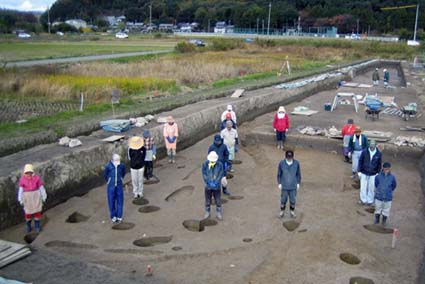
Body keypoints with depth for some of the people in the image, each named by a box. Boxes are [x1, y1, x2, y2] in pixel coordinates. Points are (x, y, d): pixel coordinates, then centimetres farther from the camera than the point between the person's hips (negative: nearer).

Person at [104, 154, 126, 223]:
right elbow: (105, 175, 2)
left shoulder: (122, 165, -9)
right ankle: (113, 216, 18)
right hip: (111, 186, -1)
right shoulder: (108, 166, -15)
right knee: (111, 201, 4)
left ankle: (119, 216, 18)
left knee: (120, 201, 6)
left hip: (119, 186, 2)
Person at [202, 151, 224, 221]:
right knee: (208, 201, 14)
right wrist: (209, 183, -17)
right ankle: (207, 213, 31)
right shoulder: (205, 164, -12)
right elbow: (204, 175, -11)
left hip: (217, 187, 0)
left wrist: (215, 183, -17)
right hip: (208, 186, 1)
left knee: (218, 201, 9)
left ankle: (218, 213, 25)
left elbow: (220, 175, -10)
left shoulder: (220, 165, -12)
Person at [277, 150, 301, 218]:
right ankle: (282, 212, 26)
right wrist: (279, 183, -1)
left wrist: (298, 183, 4)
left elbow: (298, 174, 3)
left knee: (293, 200, 8)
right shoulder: (281, 163, -12)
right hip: (284, 186, -1)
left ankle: (292, 212, 29)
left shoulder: (296, 163, -9)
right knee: (283, 200, 7)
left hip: (293, 186, 1)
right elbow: (279, 174, -1)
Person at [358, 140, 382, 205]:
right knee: (363, 187, 5)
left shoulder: (378, 154, -8)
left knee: (371, 188, 9)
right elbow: (360, 161, -3)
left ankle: (370, 201, 23)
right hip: (364, 173, 0)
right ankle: (363, 200, 20)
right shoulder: (364, 152, -12)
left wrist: (378, 173, 0)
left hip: (373, 174, 0)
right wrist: (359, 171, -3)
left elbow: (379, 164, 3)